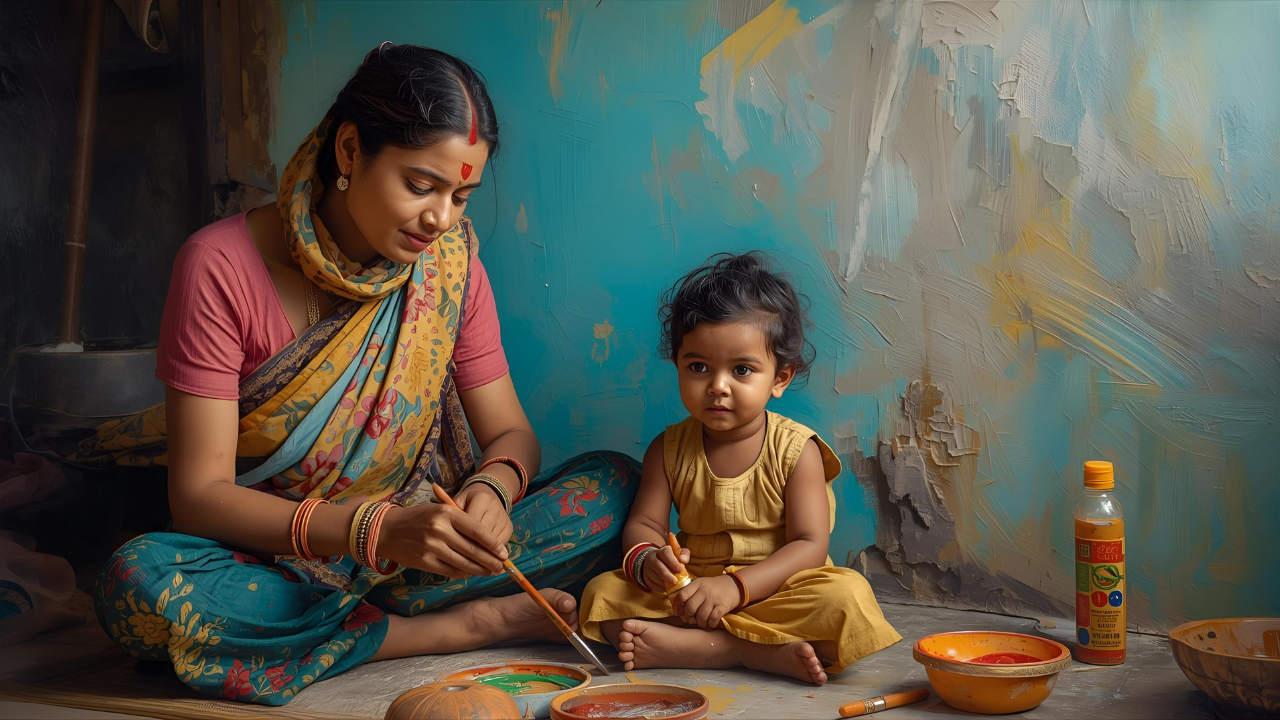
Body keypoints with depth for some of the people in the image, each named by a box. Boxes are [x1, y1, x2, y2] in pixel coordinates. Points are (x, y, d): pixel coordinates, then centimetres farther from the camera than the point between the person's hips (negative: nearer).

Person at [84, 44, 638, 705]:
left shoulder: (451, 262, -4)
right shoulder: (222, 266, -15)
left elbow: (511, 434, 2)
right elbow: (199, 495, -18)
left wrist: (491, 488, -24)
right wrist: (375, 529, -33)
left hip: (414, 547, 3)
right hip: (267, 559, -2)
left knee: (615, 485, -15)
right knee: (137, 582, -36)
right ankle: (457, 628, -21)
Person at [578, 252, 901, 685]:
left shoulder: (796, 449, -7)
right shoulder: (669, 450, 3)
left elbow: (809, 546, -13)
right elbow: (643, 523, 2)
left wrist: (736, 586, -28)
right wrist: (646, 560, -24)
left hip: (776, 590, -2)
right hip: (689, 592, 3)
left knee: (848, 596, -32)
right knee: (602, 593, -18)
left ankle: (680, 644, -30)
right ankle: (761, 652, -30)